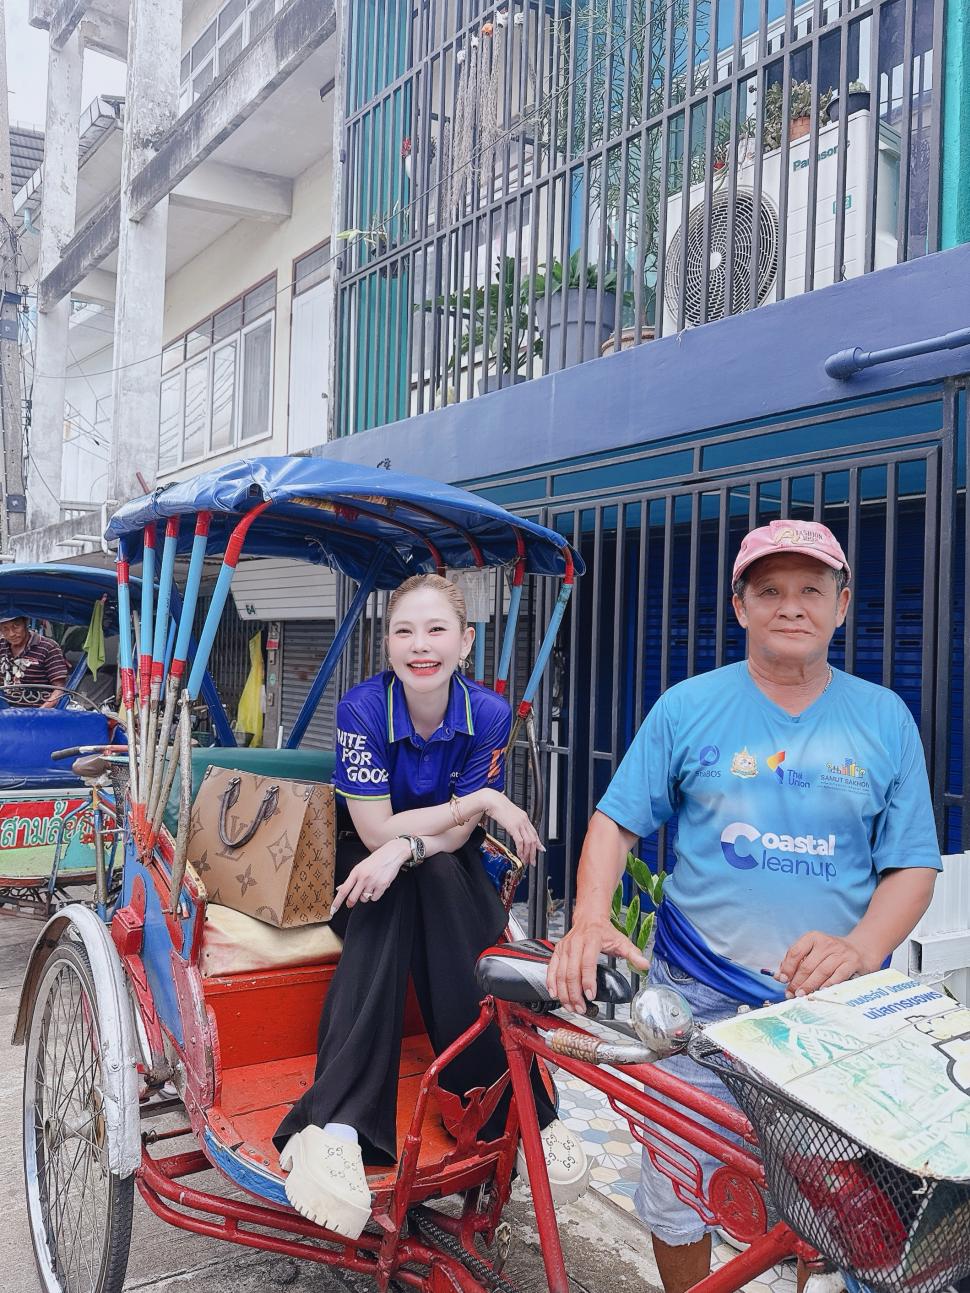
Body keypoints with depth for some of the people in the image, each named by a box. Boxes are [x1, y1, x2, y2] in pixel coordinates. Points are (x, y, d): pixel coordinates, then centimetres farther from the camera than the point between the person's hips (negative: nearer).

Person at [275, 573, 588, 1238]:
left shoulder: (489, 714, -14)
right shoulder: (362, 709, -19)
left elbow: (456, 835, -13)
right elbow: (377, 831, -21)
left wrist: (406, 847, -35)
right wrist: (486, 799, -23)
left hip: (452, 878, 1)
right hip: (366, 866, -1)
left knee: (426, 873, -32)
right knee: (393, 892, -34)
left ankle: (524, 1112, -31)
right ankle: (336, 1127, -43)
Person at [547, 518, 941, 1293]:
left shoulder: (885, 719, 1)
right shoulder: (688, 707, -1)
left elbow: (912, 865, 1)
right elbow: (617, 822, 0)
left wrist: (861, 949, -18)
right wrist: (591, 918, -17)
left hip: (832, 1007, 1)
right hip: (699, 998, 0)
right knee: (677, 1189, 9)